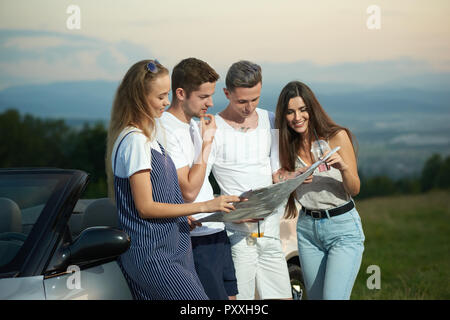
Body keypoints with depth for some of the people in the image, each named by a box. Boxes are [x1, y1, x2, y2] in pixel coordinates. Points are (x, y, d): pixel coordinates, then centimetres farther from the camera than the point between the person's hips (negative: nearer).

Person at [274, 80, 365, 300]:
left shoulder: (337, 137, -8)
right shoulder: (289, 146, 5)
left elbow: (354, 190, -7)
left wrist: (343, 166, -27)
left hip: (343, 226, -5)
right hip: (307, 229, 5)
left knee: (333, 297, -16)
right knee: (315, 297, 9)